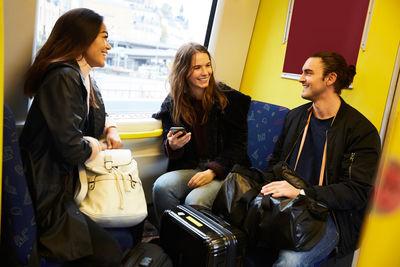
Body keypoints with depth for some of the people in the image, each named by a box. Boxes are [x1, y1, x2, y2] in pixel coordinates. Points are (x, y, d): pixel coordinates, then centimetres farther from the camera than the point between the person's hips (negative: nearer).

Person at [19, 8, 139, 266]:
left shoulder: (85, 78, 10)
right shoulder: (63, 78, -22)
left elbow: (100, 116, 25)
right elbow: (73, 149, -28)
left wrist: (112, 130, 3)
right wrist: (98, 147, -7)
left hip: (68, 184, 10)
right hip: (48, 199, -10)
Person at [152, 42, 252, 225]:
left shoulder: (229, 99, -5)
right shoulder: (172, 103, 5)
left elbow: (238, 145, -5)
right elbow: (169, 144, 12)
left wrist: (213, 171, -17)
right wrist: (172, 145, -14)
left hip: (224, 170, -3)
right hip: (189, 167, 3)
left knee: (195, 200, -30)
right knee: (162, 186, -26)